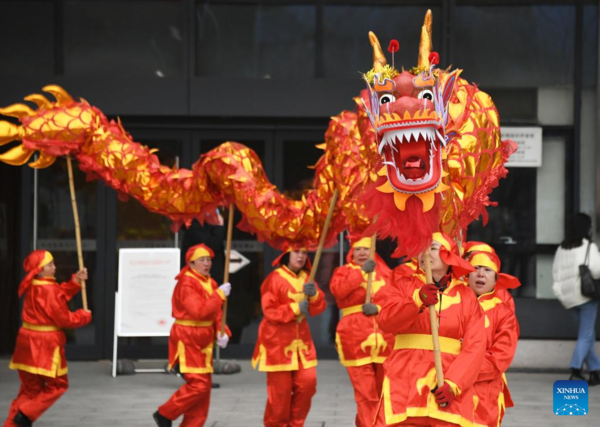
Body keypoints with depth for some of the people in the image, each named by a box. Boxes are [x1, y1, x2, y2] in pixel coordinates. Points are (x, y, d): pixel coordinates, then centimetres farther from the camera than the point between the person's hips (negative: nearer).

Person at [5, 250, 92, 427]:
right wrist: (85, 316, 1)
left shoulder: (31, 287, 9)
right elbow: (64, 318, -14)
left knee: (30, 387, 17)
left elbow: (60, 297, 16)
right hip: (45, 345, -8)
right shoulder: (49, 289, -18)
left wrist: (76, 281, 11)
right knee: (57, 385, 8)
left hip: (29, 341, 8)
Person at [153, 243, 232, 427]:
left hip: (204, 340, 9)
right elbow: (199, 311, -27)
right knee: (198, 384, -13)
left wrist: (221, 332, -4)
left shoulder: (210, 283, 11)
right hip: (188, 340, -9)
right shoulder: (187, 284, -16)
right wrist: (220, 294, -23)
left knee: (204, 385, 8)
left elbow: (216, 313, 13)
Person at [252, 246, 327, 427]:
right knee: (280, 389, -3)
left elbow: (319, 307, 4)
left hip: (301, 337, 5)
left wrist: (314, 295, -17)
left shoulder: (306, 278, 10)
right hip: (278, 339, -5)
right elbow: (269, 310, -13)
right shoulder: (275, 278, -9)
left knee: (308, 382, -4)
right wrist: (295, 308, -21)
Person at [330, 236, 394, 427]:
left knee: (382, 394, 9)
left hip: (384, 338, 3)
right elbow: (338, 289, -13)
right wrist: (362, 272, -18)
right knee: (366, 395, -9)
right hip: (355, 338, -3)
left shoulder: (385, 272, 15)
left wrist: (379, 308, -15)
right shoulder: (343, 271, 9)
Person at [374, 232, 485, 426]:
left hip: (448, 386, 0)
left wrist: (453, 384, -14)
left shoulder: (466, 296, 10)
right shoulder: (404, 284, 12)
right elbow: (385, 320, -7)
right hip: (406, 381, 0)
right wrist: (418, 301, -23)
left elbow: (475, 346, 0)